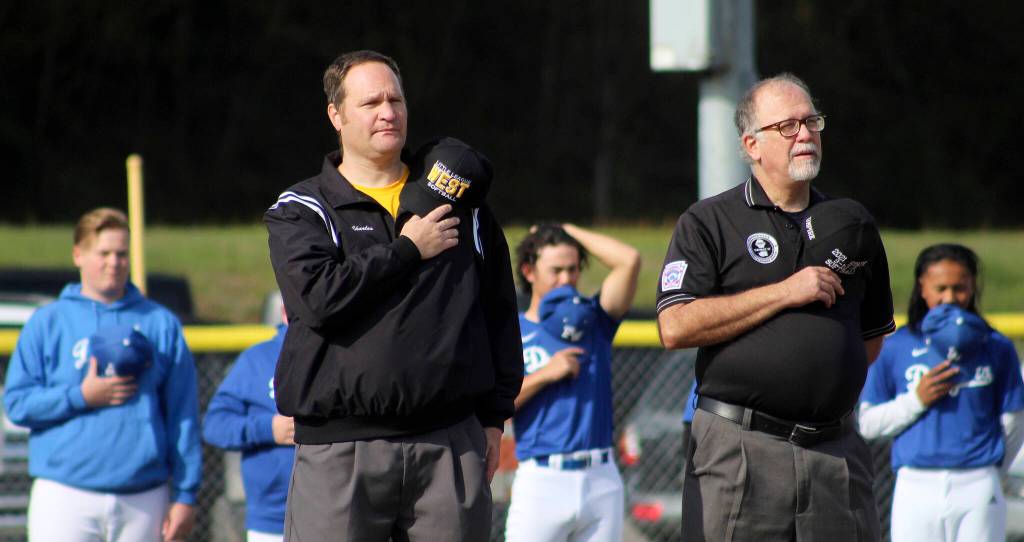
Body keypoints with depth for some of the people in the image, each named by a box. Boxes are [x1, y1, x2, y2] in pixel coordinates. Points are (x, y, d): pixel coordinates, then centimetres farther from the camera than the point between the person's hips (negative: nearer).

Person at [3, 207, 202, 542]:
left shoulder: (161, 323, 9)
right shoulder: (47, 323, 6)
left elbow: (182, 415, 6)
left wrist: (185, 495, 0)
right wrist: (82, 397, -13)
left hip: (142, 499, 2)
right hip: (64, 497, -2)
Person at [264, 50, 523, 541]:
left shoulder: (459, 202, 16)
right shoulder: (300, 212, 5)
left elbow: (500, 316, 17)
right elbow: (320, 297, -14)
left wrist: (493, 417, 11)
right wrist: (408, 250, -7)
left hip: (450, 443, 3)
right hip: (339, 450, -3)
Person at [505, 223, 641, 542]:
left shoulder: (593, 320, 12)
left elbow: (629, 260, 0)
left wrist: (572, 232, 9)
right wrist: (545, 375, -11)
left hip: (602, 481, 3)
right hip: (541, 480, -3)